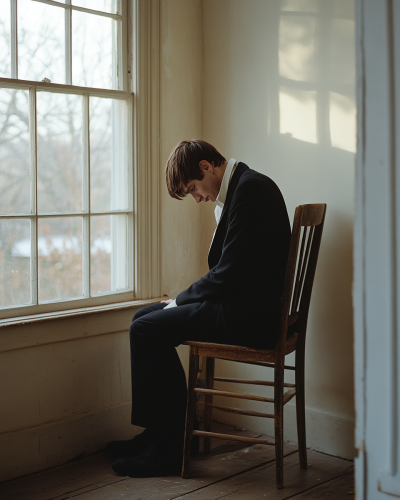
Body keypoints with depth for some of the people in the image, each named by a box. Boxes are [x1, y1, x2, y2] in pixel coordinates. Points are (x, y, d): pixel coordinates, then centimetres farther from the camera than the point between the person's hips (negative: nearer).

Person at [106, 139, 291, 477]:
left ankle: (166, 449, -2)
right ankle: (161, 433, 18)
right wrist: (185, 300, 4)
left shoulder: (250, 188, -16)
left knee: (146, 330, -13)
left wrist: (182, 300, -8)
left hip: (249, 316, -11)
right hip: (244, 306, 11)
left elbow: (230, 273, -22)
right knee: (145, 320, 11)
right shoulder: (242, 186, 16)